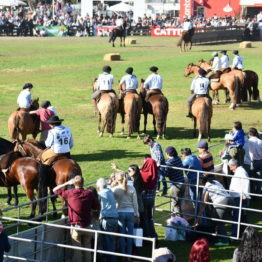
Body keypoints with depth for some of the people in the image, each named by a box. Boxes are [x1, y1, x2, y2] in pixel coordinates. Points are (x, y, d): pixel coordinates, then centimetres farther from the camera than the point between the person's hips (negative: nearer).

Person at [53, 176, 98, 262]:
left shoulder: (70, 193, -9)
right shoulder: (89, 193, -5)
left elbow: (55, 190, 4)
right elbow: (95, 207, 6)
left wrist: (67, 183, 8)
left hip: (75, 227, -2)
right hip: (87, 226, 2)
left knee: (77, 249, 2)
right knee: (87, 248, 13)